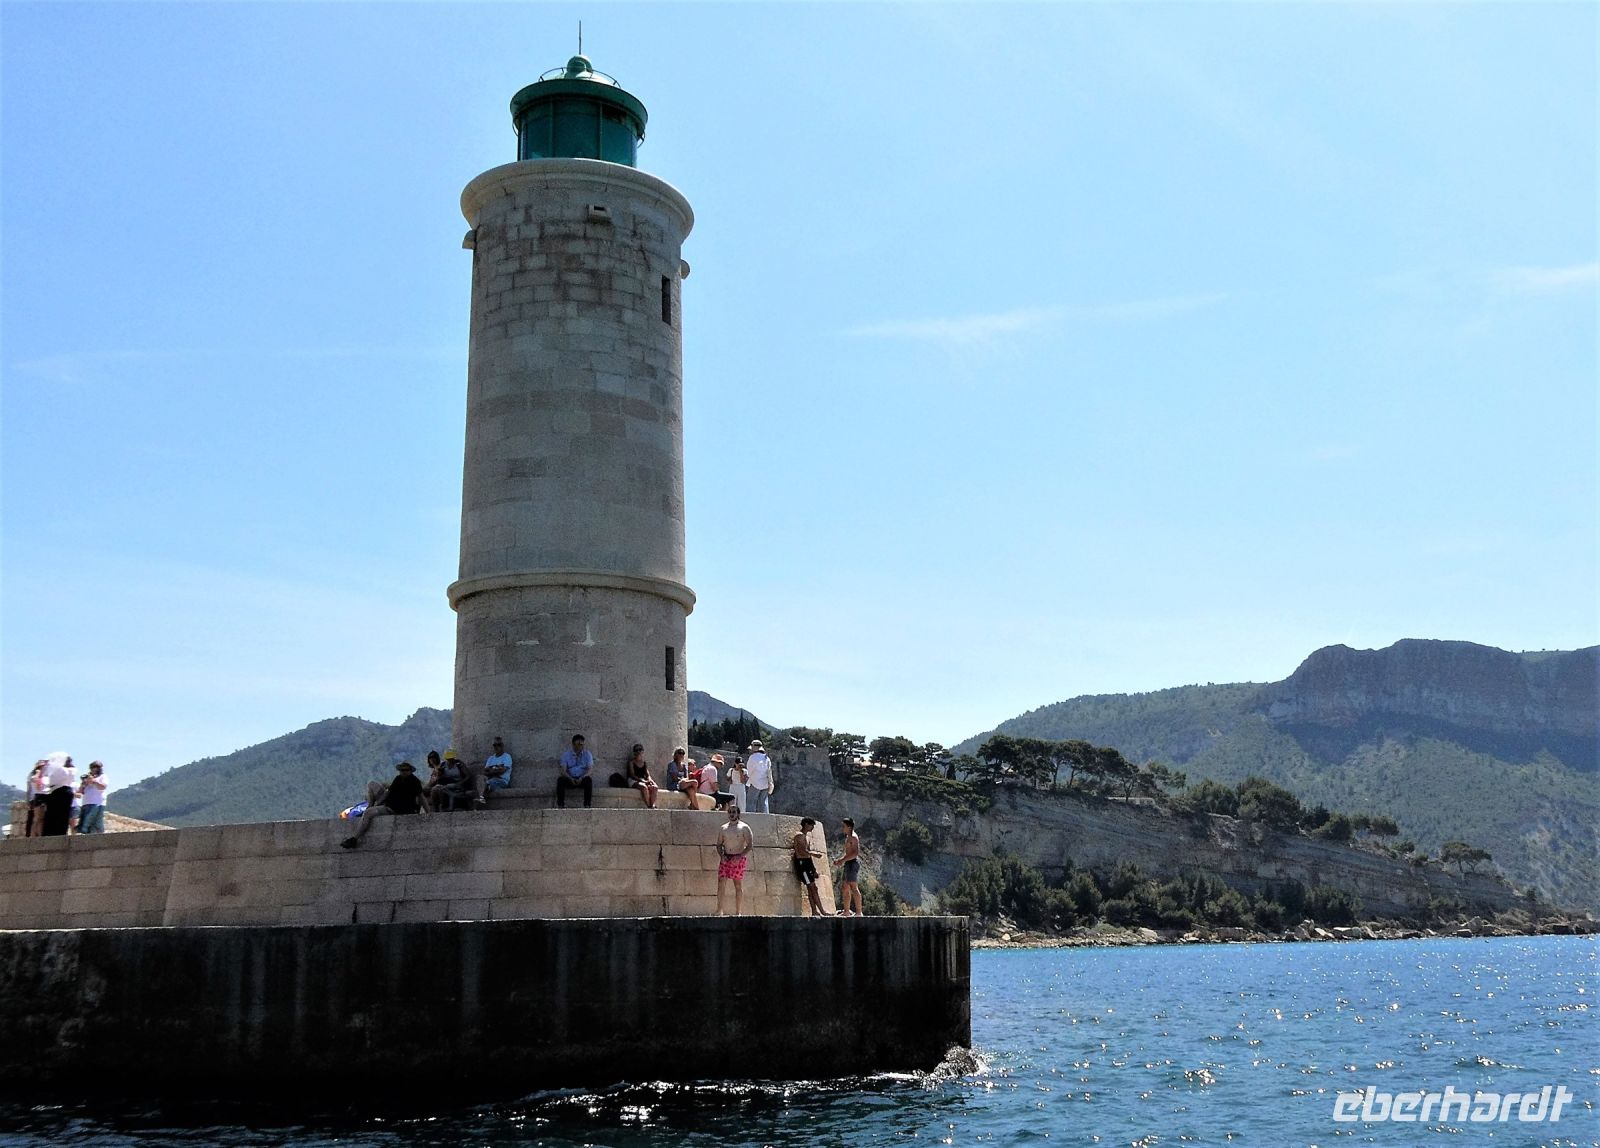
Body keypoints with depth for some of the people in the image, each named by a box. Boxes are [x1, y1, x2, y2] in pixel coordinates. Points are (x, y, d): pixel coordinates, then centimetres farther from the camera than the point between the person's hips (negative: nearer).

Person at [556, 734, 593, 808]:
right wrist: (571, 779, -24)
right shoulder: (566, 755, 7)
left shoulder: (587, 754, 7)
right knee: (560, 779, -30)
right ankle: (560, 805, -32)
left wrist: (581, 778, -24)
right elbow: (563, 770, -3)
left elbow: (590, 769, -4)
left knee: (589, 779, -34)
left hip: (582, 779, -1)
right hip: (570, 779, 1)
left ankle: (587, 805, -36)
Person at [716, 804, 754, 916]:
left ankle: (738, 912, 3)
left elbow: (750, 845, -5)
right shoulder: (723, 828, 13)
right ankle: (719, 910, -5)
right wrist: (722, 856, -4)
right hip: (725, 858, 3)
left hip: (738, 859, -3)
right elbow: (719, 844, 15)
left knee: (738, 885, -1)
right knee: (721, 883, -7)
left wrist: (740, 856, -16)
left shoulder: (744, 828, 0)